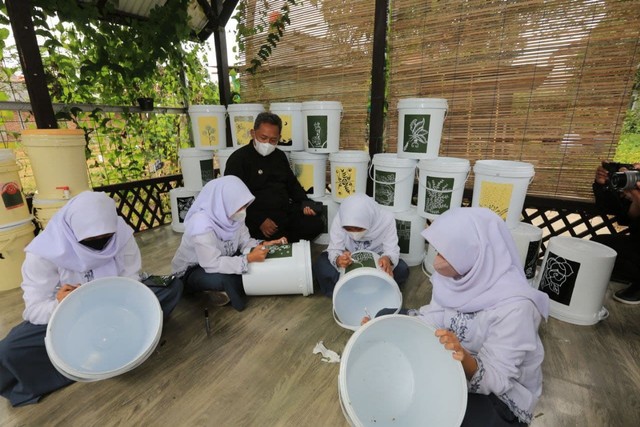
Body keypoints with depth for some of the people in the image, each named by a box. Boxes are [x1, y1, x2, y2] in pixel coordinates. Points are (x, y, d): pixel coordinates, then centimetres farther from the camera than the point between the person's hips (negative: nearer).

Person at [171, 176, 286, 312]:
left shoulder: (231, 214, -15)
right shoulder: (201, 225, -36)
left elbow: (244, 241, -7)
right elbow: (213, 264, -36)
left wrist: (265, 245, -24)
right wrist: (248, 258, -41)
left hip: (220, 260, 7)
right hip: (190, 272, -7)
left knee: (258, 259, -11)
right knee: (228, 278, -37)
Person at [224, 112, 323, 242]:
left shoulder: (279, 155, 13)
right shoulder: (238, 159, -8)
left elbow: (292, 183, 25)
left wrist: (304, 203, 8)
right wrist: (259, 221, -22)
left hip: (286, 210, 7)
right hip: (258, 218, -6)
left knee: (316, 224, -9)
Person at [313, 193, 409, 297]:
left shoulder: (386, 219, -25)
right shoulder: (339, 219, -25)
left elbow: (392, 250, -23)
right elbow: (334, 250, -23)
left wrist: (388, 259, -47)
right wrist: (338, 260, -47)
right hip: (348, 261, -1)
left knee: (402, 270, -27)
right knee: (320, 266, -27)